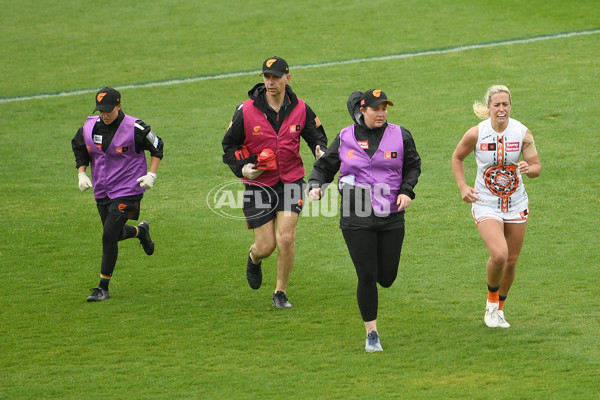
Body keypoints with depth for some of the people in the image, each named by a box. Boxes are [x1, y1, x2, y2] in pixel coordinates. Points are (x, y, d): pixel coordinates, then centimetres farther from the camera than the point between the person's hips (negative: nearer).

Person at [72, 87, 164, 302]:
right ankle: (140, 231, 51)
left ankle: (103, 288, -3)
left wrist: (151, 175, -11)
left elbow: (157, 147, -3)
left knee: (109, 236, -13)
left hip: (127, 191, -6)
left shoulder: (135, 128, -15)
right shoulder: (89, 127, -2)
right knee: (115, 234, 16)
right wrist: (82, 173, 3)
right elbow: (79, 148, 15)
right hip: (101, 191, 6)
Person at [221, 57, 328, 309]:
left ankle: (281, 293, 7)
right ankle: (254, 258, 40)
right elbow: (229, 146, 0)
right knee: (266, 246, 0)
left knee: (286, 238, -13)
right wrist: (241, 167, -18)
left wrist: (321, 150, -14)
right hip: (259, 184, -1)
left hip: (291, 181, 1)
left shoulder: (300, 109, -4)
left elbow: (317, 136, 10)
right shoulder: (246, 111, -10)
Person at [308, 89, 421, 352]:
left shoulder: (400, 136, 3)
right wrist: (316, 185, -8)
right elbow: (324, 166, 11)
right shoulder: (345, 138, 2)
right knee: (367, 277, -6)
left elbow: (413, 165, 15)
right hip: (356, 219, -1)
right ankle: (371, 333, 7)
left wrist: (407, 191, -1)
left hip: (391, 217, 2)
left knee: (387, 278, 3)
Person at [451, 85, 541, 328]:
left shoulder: (522, 133, -9)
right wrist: (462, 186, -5)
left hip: (516, 205, 3)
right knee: (499, 254, -23)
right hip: (486, 205, -3)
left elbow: (537, 167, -3)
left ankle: (499, 309, 34)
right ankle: (491, 299, 7)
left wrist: (529, 168, -27)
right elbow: (457, 157, 6)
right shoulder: (476, 134, -12)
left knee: (511, 261, 9)